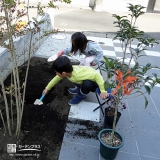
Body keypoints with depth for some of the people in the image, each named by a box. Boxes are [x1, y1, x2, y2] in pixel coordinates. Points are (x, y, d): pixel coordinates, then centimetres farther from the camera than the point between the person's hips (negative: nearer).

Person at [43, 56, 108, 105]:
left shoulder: (78, 74, -40)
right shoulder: (68, 70, -16)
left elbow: (97, 75, -40)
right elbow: (56, 78, 2)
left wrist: (103, 91, -41)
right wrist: (47, 88, 9)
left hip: (94, 83, -7)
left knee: (86, 84, -36)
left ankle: (81, 96, -3)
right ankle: (80, 89, 19)